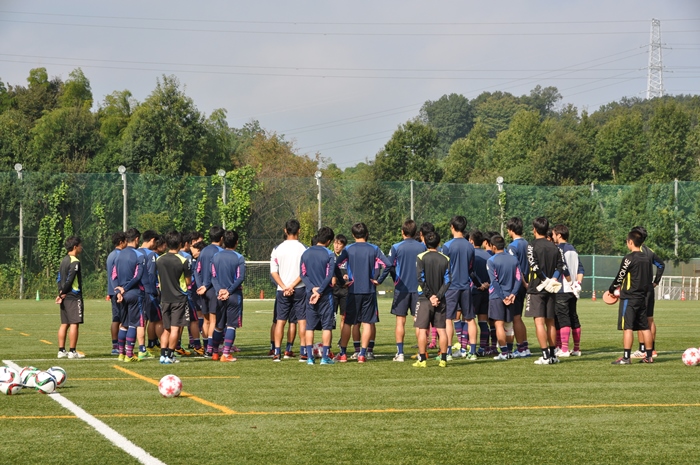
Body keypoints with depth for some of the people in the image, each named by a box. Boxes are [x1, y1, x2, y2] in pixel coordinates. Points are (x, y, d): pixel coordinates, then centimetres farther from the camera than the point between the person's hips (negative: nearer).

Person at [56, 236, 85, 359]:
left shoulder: (64, 260, 16)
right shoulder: (75, 262, -12)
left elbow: (59, 278, 12)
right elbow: (70, 279, -17)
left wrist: (61, 293, 2)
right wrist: (63, 292, -7)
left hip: (65, 297, 9)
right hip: (73, 296, -9)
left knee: (64, 324, 10)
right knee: (74, 323, -6)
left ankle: (61, 350, 10)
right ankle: (72, 351, -7)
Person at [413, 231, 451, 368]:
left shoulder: (421, 258, -4)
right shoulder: (445, 259, 4)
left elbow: (421, 279, -10)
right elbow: (448, 281, -3)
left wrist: (430, 296, -8)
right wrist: (438, 296, -8)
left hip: (425, 299, -3)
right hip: (440, 300, 3)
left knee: (423, 330, 0)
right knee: (441, 329, 7)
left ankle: (422, 359, -1)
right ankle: (443, 359, 5)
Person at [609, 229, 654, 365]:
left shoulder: (629, 258, -13)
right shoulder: (646, 258, 10)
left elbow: (620, 277, -9)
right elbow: (649, 279, 15)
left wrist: (611, 290, 6)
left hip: (629, 298, -8)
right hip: (642, 297, 8)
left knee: (627, 327, -8)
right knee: (644, 327, 11)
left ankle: (626, 357, -12)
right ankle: (649, 356, 14)